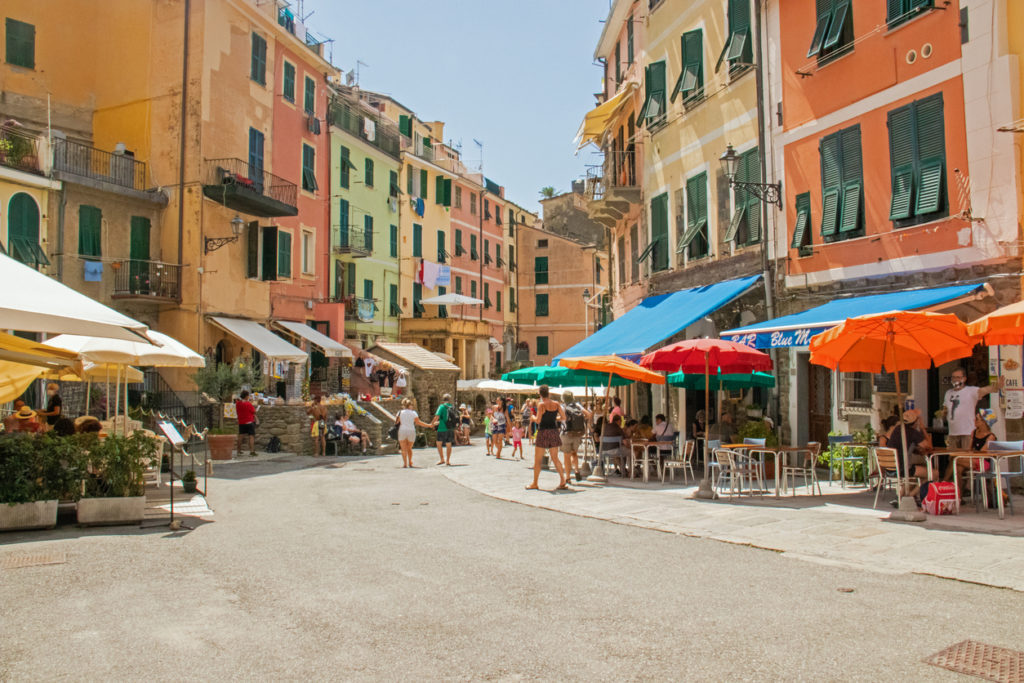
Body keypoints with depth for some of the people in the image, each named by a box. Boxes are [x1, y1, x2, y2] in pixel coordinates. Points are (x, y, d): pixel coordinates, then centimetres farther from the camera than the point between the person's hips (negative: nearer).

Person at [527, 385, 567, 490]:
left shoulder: (541, 405, -12)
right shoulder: (556, 404, 2)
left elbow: (538, 420, -17)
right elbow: (563, 418, 3)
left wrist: (533, 417, 4)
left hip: (543, 432, -5)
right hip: (554, 431, 5)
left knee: (537, 460, 6)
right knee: (555, 458, 13)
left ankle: (535, 484, 10)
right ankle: (563, 481, 6)